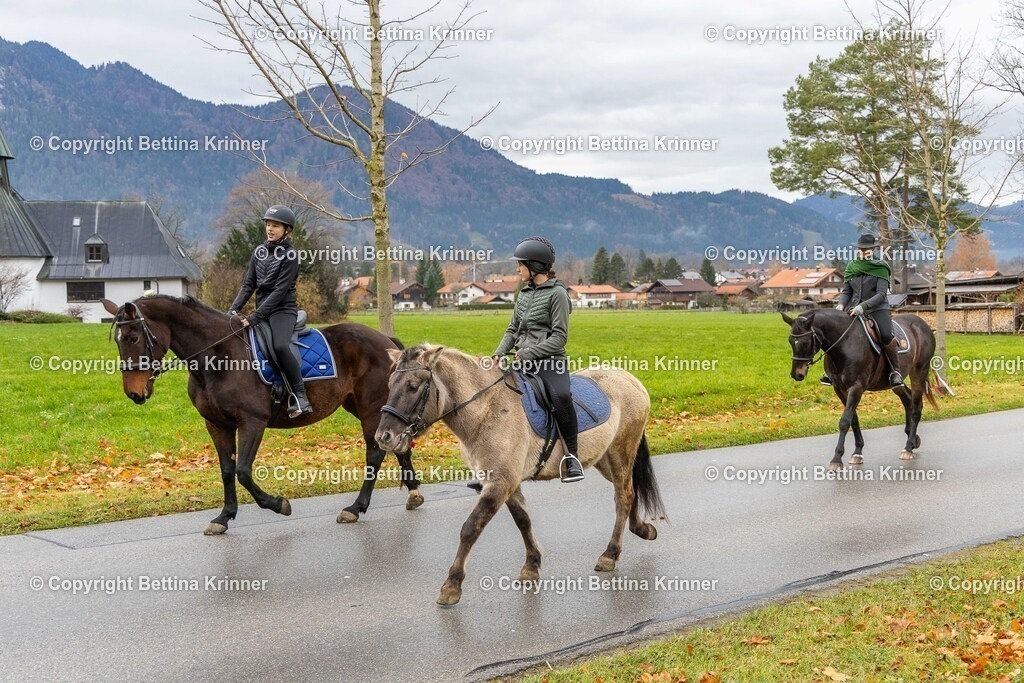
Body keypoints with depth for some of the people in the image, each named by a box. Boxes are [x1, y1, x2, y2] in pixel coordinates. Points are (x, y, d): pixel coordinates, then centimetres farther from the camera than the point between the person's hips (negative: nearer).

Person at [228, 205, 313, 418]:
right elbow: (248, 284, 10)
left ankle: (300, 397, -29)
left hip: (283, 309, -8)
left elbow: (280, 290, -15)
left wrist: (255, 316, -22)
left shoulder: (290, 255, -9)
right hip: (262, 309, 8)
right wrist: (234, 309, -6)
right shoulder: (260, 251, 11)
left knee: (280, 345, -32)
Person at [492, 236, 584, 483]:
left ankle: (571, 456, -21)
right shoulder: (524, 294, 17)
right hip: (523, 363, 8)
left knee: (561, 396, -35)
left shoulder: (557, 293, -5)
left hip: (550, 361, -8)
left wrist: (530, 353, -18)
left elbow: (559, 337, -10)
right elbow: (512, 330, 20)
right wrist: (499, 353, 2)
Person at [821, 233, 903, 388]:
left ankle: (895, 371, -12)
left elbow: (881, 294, -13)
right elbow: (846, 291, 14)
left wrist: (863, 306, -27)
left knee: (886, 336, -30)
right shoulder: (851, 267, 11)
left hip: (877, 309, -5)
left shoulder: (880, 269, -3)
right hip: (854, 309, 5)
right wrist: (841, 304, -9)